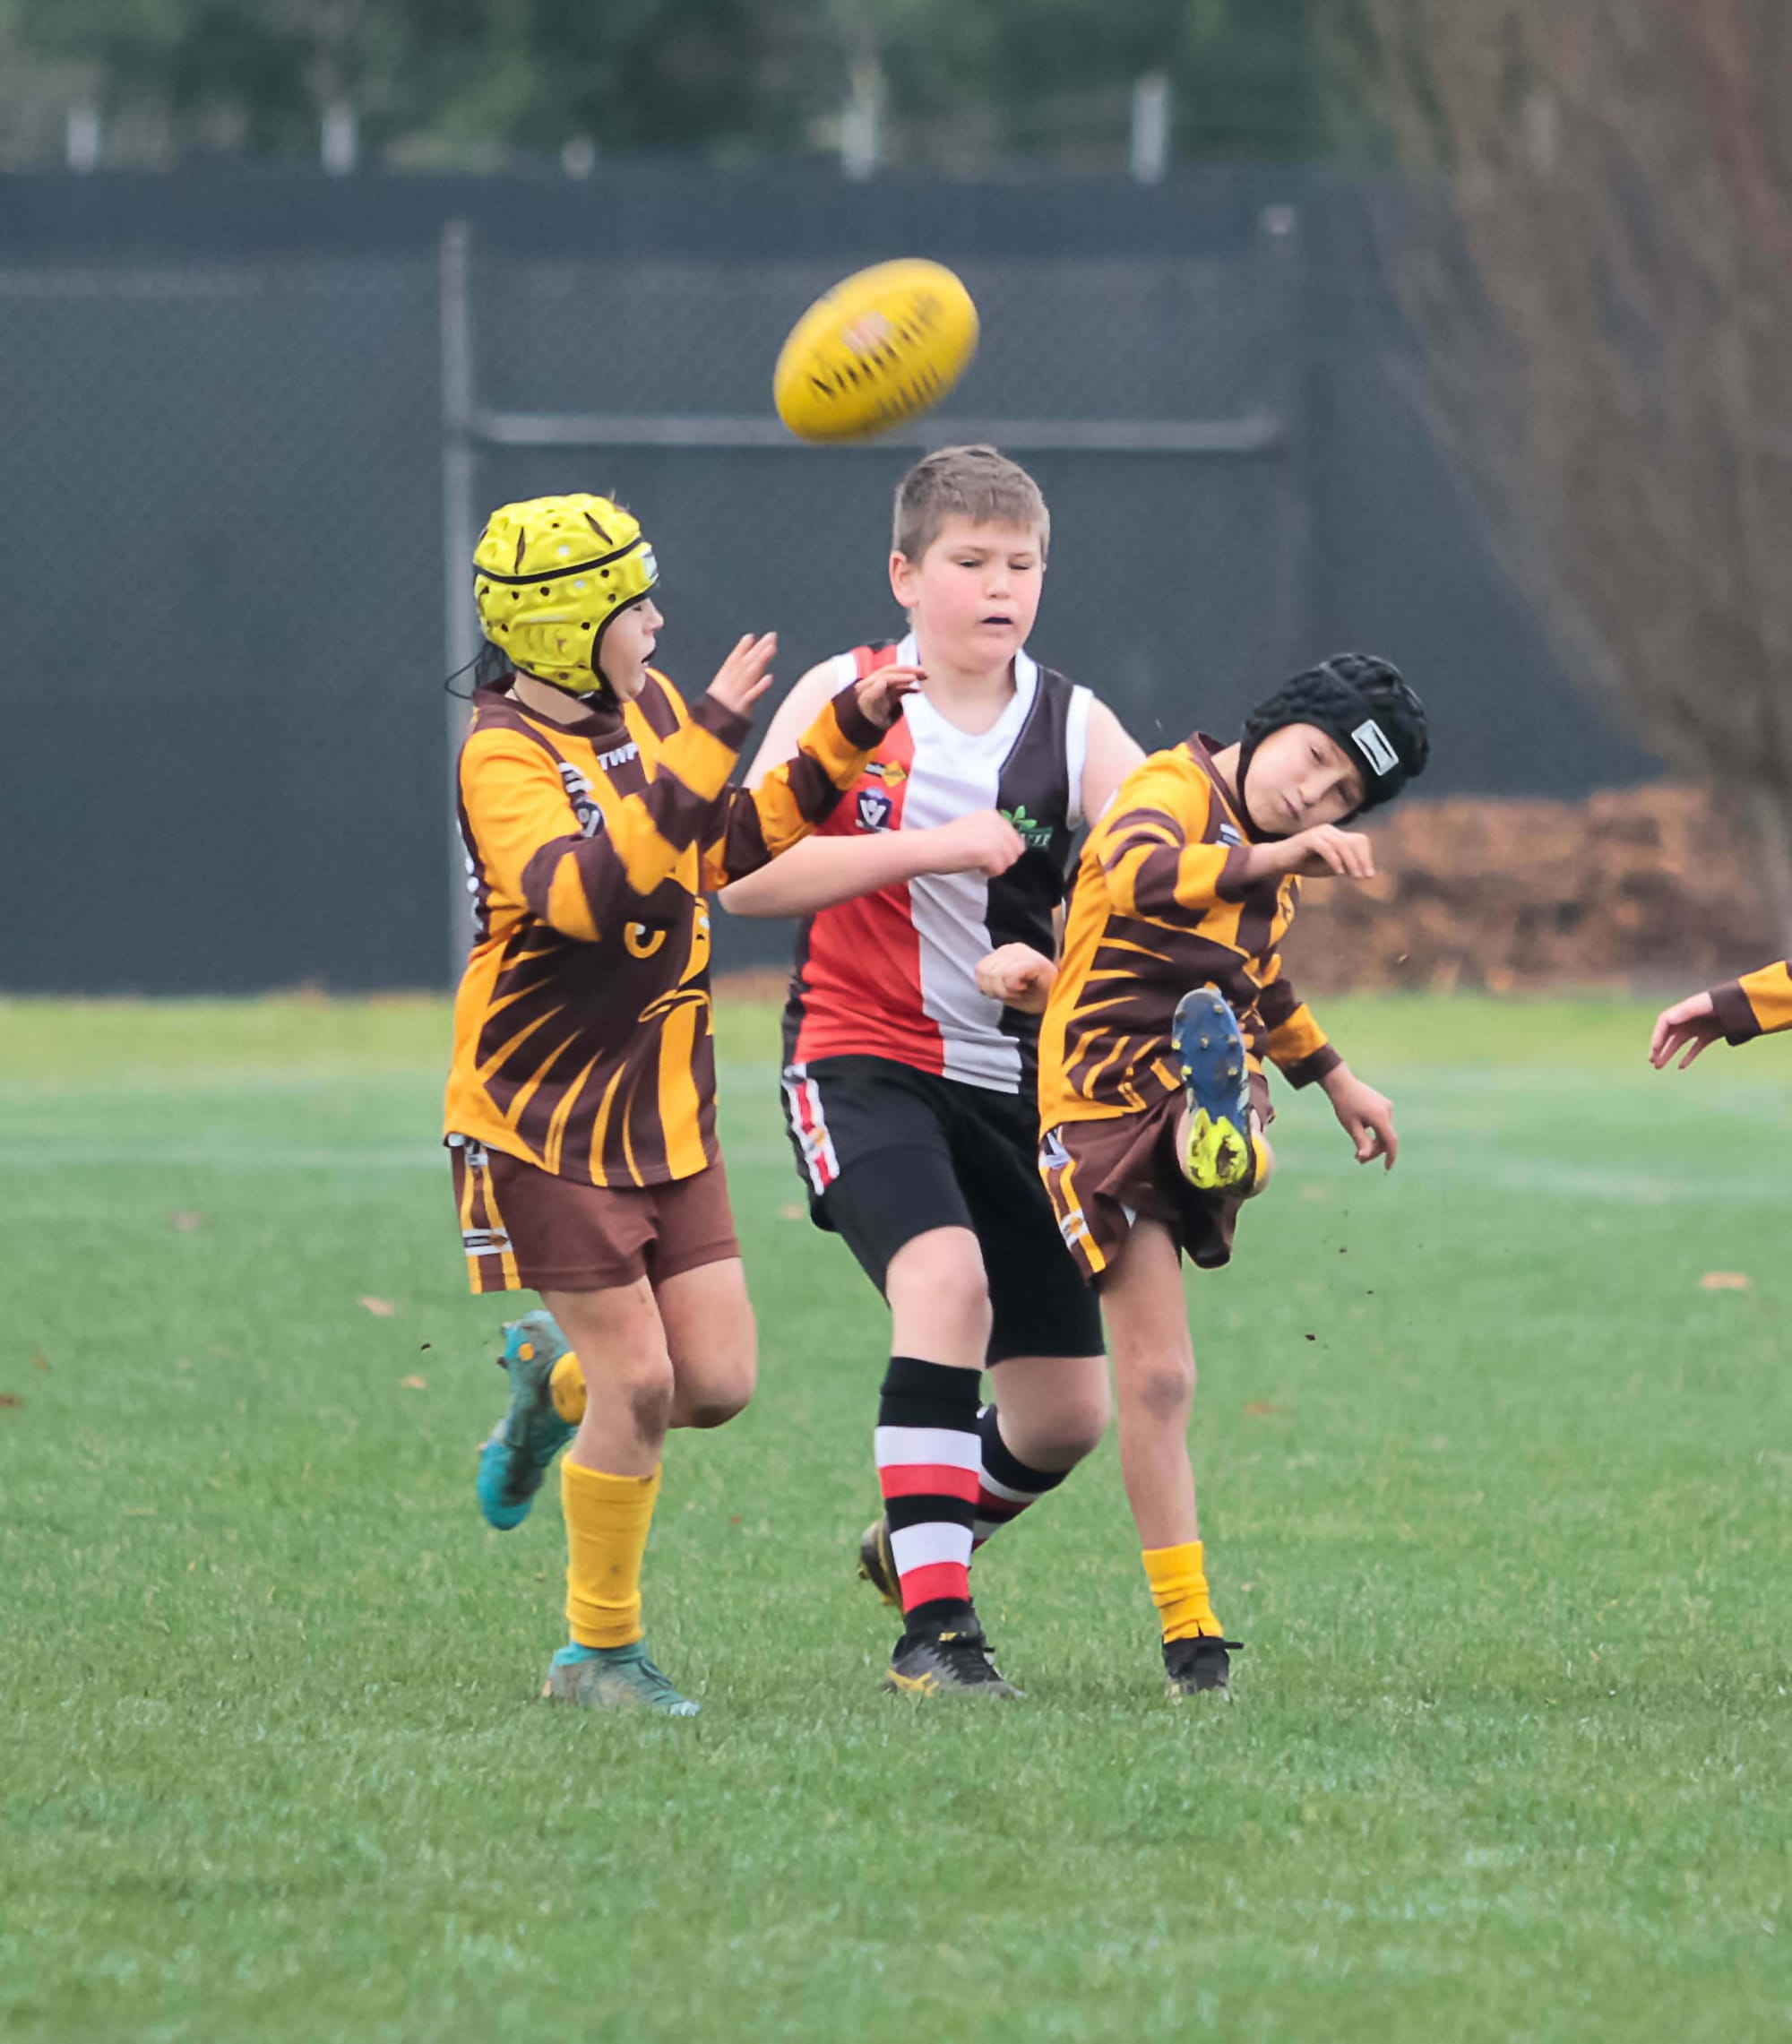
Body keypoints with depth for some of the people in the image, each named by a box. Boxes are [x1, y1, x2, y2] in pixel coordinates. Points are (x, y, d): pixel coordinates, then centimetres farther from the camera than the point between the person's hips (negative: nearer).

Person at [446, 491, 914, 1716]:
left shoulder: (645, 706, 6)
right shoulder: (505, 755, -17)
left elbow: (731, 851, 19)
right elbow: (585, 893, -35)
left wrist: (845, 738, 10)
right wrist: (703, 750, -38)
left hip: (666, 1112, 7)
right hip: (547, 1119, -7)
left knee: (717, 1383, 0)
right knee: (639, 1385, -8)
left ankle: (555, 1372, 32)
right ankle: (600, 1652, 8)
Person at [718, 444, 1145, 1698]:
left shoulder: (1074, 727, 2)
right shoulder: (846, 697, -3)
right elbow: (744, 876, -13)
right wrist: (931, 847, -21)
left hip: (1017, 1082, 4)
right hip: (863, 1062, -4)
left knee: (1068, 1411, 5)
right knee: (947, 1277, -31)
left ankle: (913, 1545, 37)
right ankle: (933, 1624, -28)